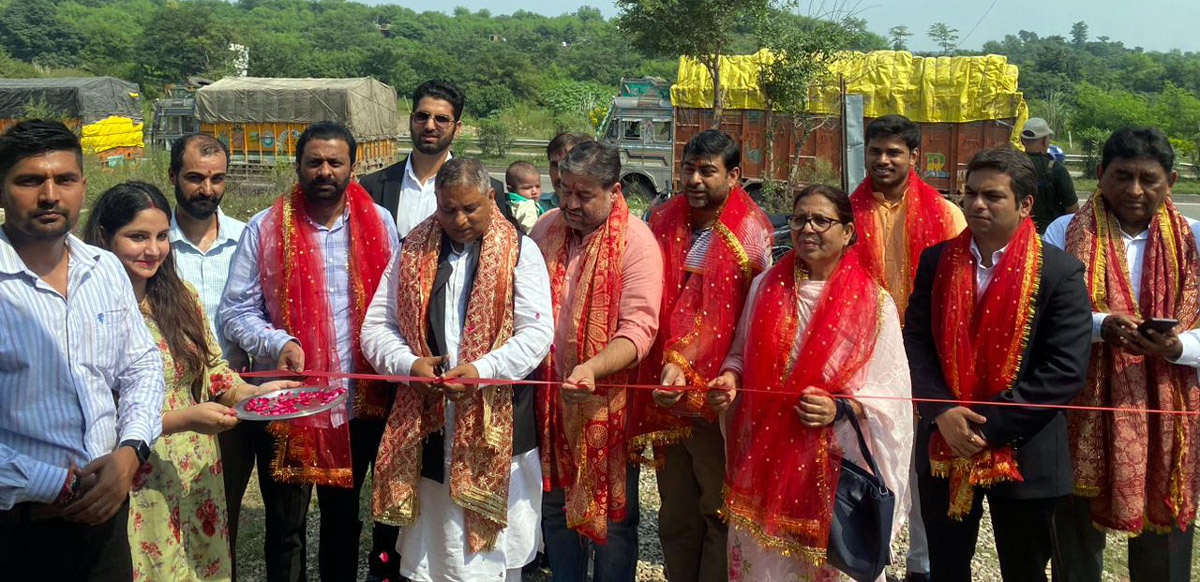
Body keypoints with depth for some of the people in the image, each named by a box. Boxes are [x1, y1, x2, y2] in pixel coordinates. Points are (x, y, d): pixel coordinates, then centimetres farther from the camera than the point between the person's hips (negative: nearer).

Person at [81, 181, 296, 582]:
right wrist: (185, 419, -22)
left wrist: (251, 394, -6)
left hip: (199, 476, 6)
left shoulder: (181, 295, 6)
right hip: (139, 487, -6)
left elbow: (213, 367, 13)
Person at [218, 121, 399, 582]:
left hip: (359, 403, 2)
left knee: (343, 520, 18)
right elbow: (236, 311, -4)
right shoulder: (266, 229, -4)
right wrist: (278, 343, -21)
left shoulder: (378, 224, 2)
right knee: (285, 526, 11)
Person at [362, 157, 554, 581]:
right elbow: (376, 327, 8)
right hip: (427, 426, 3)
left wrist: (483, 369, -20)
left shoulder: (520, 252, -1)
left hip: (497, 426, -2)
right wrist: (410, 363, -11)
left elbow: (538, 332, -7)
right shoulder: (412, 251, 8)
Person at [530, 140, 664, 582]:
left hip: (607, 403, -5)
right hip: (549, 398, 5)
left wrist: (592, 369, -35)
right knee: (554, 506, 16)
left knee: (612, 513, 7)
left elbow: (638, 328, -20)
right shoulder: (545, 230, 5)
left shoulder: (636, 242, -12)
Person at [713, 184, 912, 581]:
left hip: (836, 462, -3)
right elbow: (742, 355, 15)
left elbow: (889, 392, -7)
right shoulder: (766, 287, 5)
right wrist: (729, 380, -5)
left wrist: (840, 409, -23)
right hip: (765, 456, 3)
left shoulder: (873, 302, -6)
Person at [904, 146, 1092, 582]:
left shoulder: (1060, 273, -9)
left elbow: (1066, 369, -15)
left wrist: (989, 423, -18)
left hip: (1024, 457, -3)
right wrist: (943, 412, -15)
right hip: (944, 451, 3)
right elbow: (915, 342, 0)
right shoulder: (936, 261, 2)